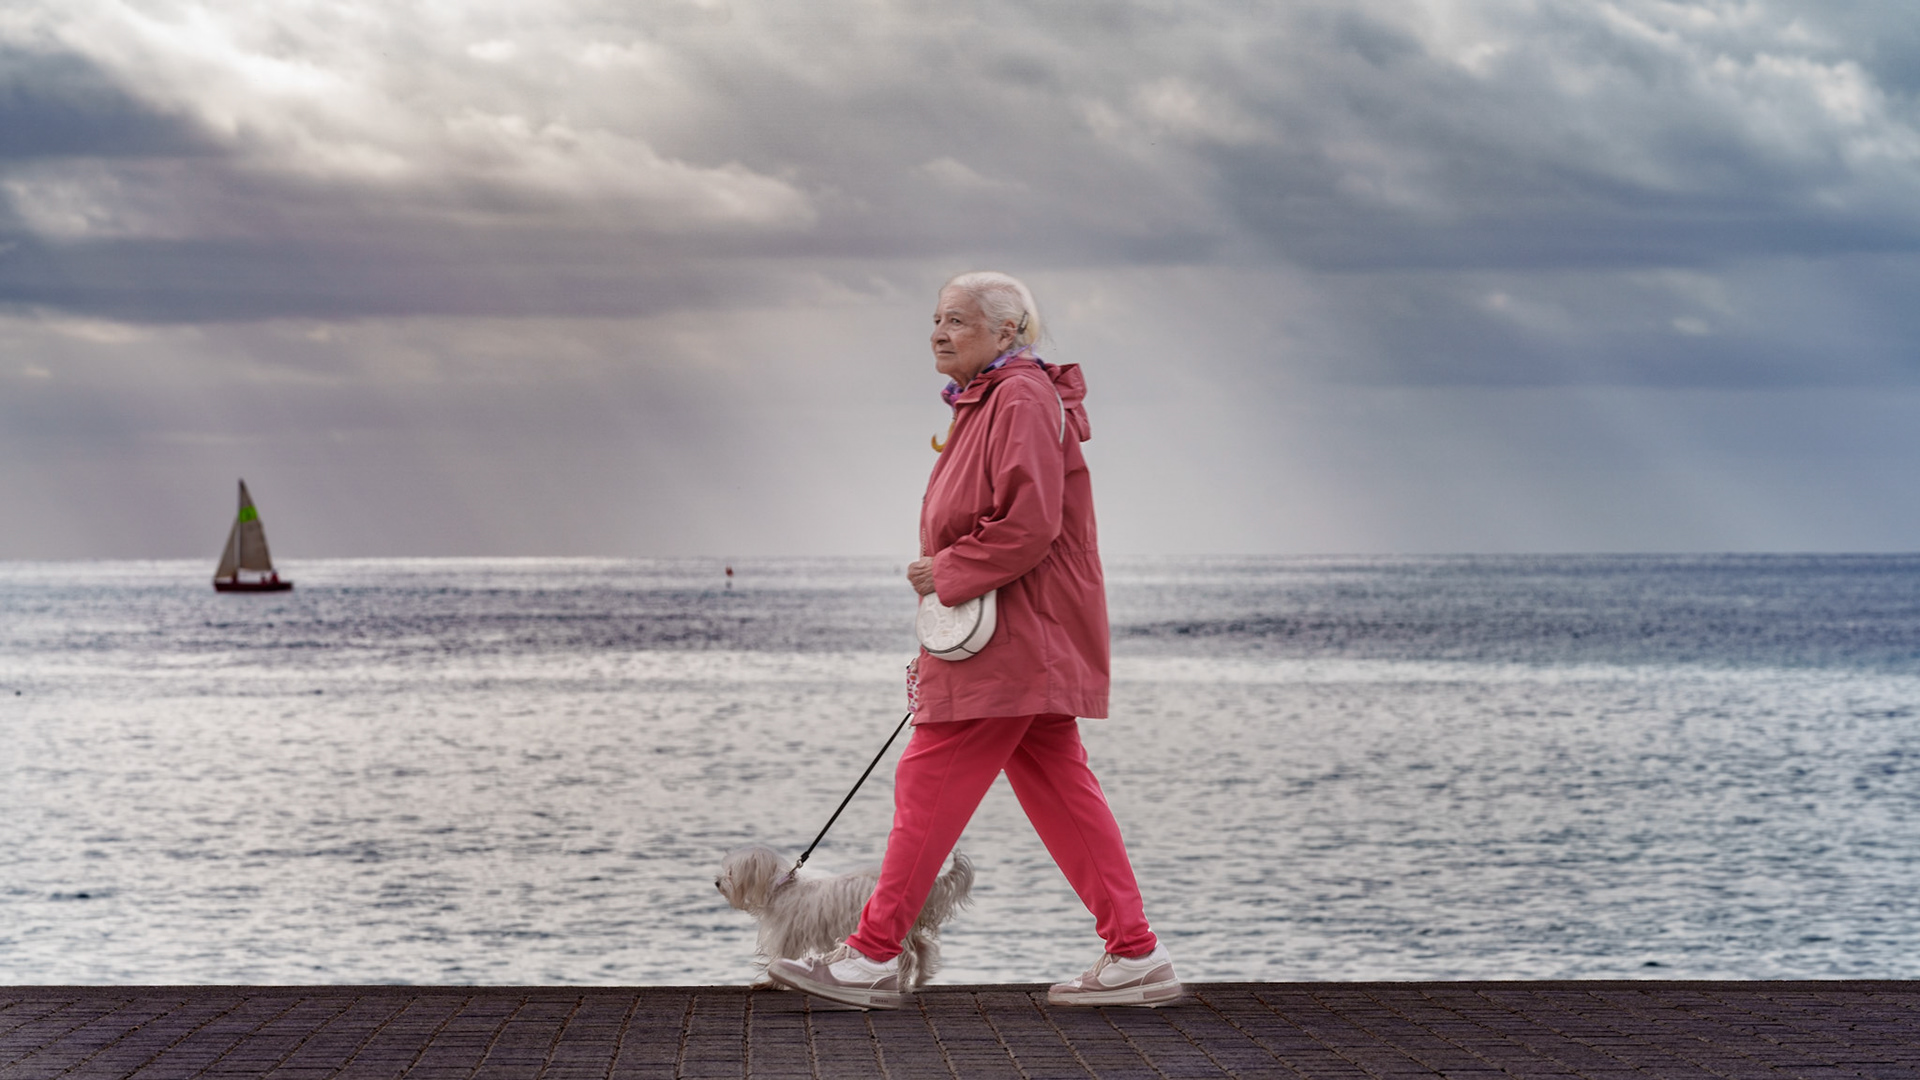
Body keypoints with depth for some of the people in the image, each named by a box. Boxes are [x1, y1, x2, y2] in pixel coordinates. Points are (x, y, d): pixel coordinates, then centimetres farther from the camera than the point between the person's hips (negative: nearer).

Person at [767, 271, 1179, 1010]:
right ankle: (1135, 955, 9)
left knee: (929, 784, -7)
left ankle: (872, 959, -2)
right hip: (1028, 644, 11)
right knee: (1060, 792, 9)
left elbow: (1028, 526, -25)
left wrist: (945, 573, -15)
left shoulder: (1023, 401, -14)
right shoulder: (985, 402, 18)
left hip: (1011, 641, -11)